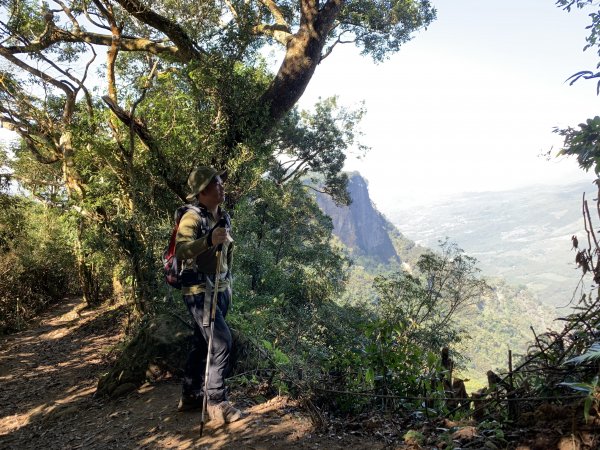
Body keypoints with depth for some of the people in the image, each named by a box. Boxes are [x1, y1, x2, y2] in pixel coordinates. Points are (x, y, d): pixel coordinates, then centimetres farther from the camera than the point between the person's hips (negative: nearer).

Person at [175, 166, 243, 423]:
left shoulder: (223, 218, 11)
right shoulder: (193, 218, -15)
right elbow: (180, 251, -31)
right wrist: (208, 241, -47)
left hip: (220, 290, 8)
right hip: (199, 291, -8)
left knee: (203, 343, 15)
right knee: (222, 342, -14)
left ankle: (190, 397, 28)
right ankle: (216, 403, -1)